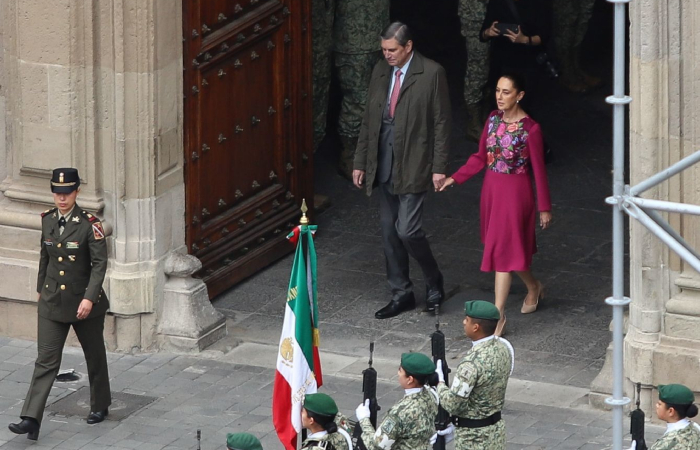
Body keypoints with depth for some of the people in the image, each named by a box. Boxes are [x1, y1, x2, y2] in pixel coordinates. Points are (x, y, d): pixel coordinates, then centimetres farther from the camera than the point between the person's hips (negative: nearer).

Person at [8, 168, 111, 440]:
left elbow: (99, 264, -17)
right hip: (52, 303, 3)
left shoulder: (89, 224, -14)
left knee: (94, 356, 16)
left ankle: (100, 405, 38)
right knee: (46, 361, -4)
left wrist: (89, 298, -25)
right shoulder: (48, 220, 1)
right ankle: (31, 420, -11)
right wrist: (41, 287, 21)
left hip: (84, 304, -3)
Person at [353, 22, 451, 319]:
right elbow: (368, 119, 14)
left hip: (413, 165, -6)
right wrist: (360, 162, 11)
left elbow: (442, 122, -7)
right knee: (389, 231, 8)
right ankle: (401, 294, 19)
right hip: (383, 165, 6)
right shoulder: (380, 71, 9)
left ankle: (434, 283, 13)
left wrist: (439, 167, -11)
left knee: (407, 230, -10)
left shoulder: (431, 73, -8)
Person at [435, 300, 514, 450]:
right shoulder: (503, 347, -2)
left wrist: (439, 381, -7)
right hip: (496, 427, 8)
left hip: (473, 437, -8)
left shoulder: (472, 363, -29)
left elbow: (452, 404, -26)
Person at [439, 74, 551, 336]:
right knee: (507, 247, 17)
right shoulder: (494, 119, 1)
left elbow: (539, 169, -10)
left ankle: (498, 312, -6)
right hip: (492, 188, 7)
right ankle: (534, 287, 41)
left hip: (516, 192, -7)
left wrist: (544, 208, -5)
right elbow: (481, 157, 10)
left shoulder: (530, 129, -16)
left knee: (503, 248, -8)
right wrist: (454, 179, 2)